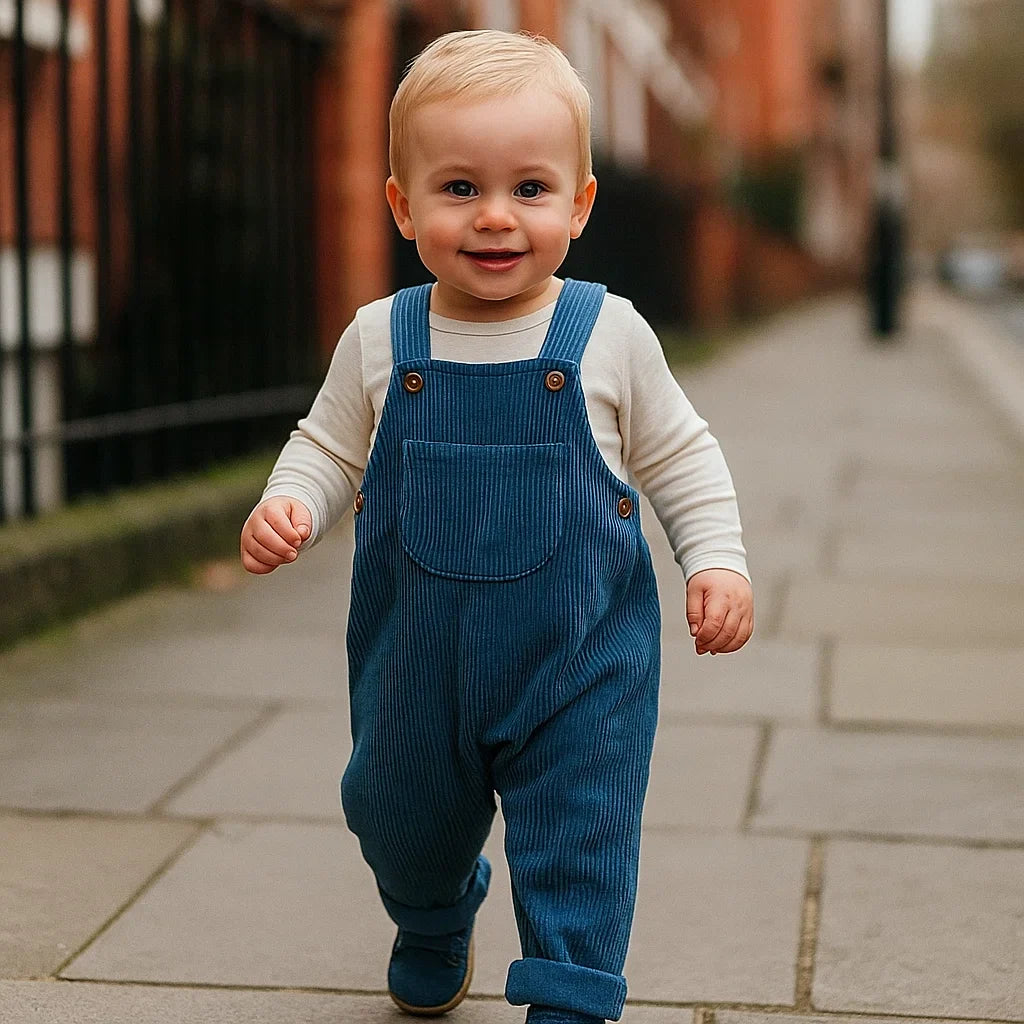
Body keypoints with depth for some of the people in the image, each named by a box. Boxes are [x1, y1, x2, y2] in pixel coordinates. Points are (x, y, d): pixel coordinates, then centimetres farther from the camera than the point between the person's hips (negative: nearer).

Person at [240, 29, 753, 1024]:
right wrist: (286, 505, -12)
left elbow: (679, 457, 3)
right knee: (401, 815, 22)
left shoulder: (610, 335, -8)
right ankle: (432, 927, 53)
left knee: (578, 839, -4)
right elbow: (329, 448, 7)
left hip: (579, 655, -3)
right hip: (417, 660, 3)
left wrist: (716, 559, -7)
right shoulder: (379, 341, -5)